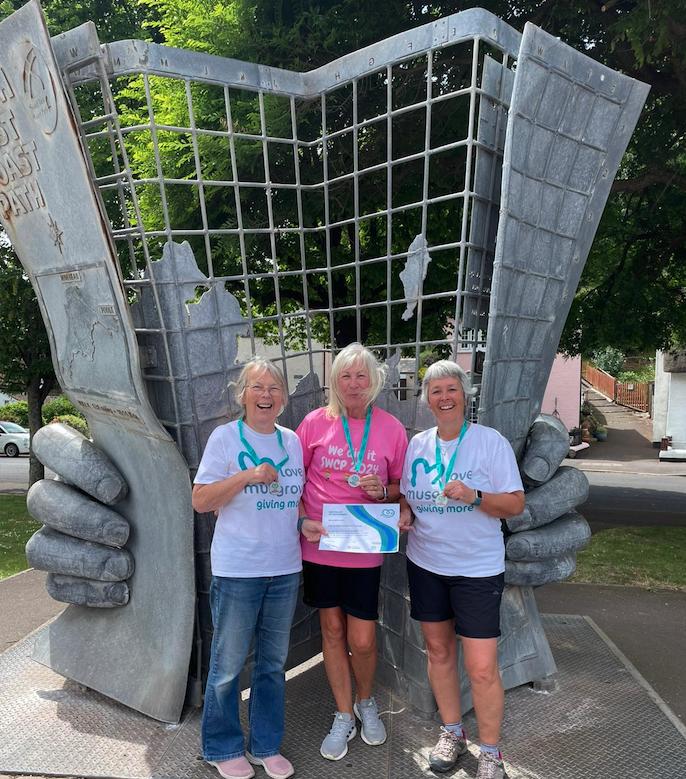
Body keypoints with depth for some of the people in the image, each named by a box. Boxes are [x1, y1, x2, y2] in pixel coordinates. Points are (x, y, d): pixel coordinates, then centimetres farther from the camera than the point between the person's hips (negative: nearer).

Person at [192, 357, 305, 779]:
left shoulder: (292, 440, 7)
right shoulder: (226, 437, -7)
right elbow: (201, 500, -10)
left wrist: (306, 522, -3)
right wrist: (247, 476, -22)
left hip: (286, 569, 5)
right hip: (237, 569, -4)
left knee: (273, 663, 17)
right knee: (228, 665, 8)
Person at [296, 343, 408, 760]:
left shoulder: (392, 428, -3)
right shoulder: (316, 422, -3)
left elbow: (402, 489, 6)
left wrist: (382, 491, -14)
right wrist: (303, 520, -9)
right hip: (320, 544, 1)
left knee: (362, 640, 5)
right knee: (332, 630, 14)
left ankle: (365, 701, 38)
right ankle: (344, 716, 35)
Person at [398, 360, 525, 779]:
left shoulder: (491, 441, -9)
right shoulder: (418, 443, 4)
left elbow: (516, 504, -10)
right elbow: (406, 496, 14)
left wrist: (474, 497, -26)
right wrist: (403, 513, -7)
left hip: (478, 568, -4)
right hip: (426, 563, 4)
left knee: (482, 669, -2)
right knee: (439, 651, 17)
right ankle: (452, 732, 38)